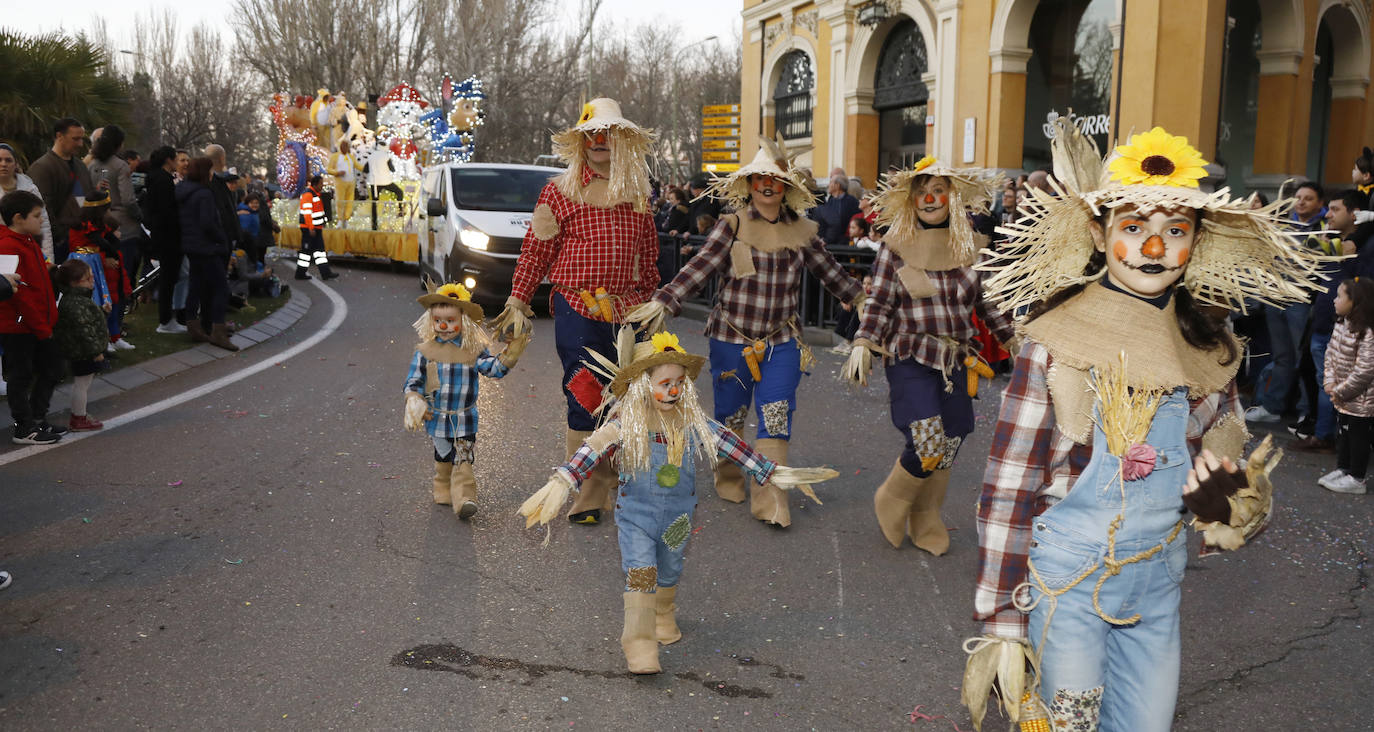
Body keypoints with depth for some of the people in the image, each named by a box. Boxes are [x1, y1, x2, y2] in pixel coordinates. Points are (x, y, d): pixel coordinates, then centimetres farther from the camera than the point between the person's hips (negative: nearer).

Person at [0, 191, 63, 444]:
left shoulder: (28, 242, 12)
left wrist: (50, 319, 14)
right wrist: (41, 327, -18)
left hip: (39, 325, 9)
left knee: (51, 369, 16)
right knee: (21, 376, 2)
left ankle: (37, 420, 29)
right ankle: (23, 430, 14)